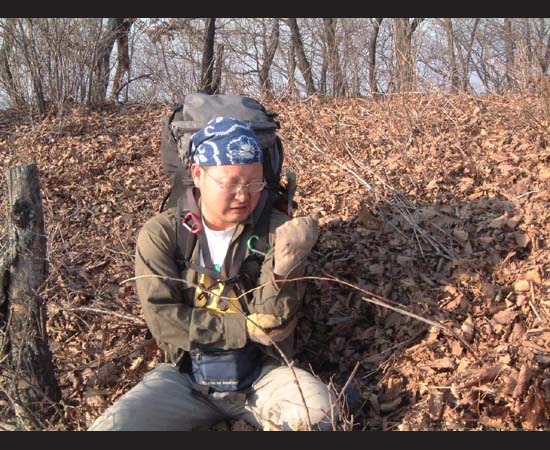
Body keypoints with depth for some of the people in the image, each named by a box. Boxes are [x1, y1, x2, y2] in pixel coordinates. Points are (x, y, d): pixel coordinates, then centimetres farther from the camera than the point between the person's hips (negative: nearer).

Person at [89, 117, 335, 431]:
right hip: (186, 373, 0)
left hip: (261, 374, 0)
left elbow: (273, 326, -12)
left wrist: (283, 269, -33)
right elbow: (163, 318, -11)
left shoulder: (278, 231, -7)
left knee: (318, 410, -29)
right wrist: (246, 328, -17)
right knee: (110, 426, -24)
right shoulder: (160, 234, -5)